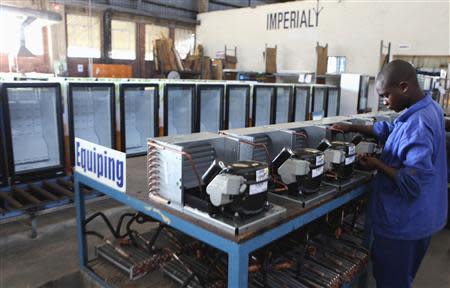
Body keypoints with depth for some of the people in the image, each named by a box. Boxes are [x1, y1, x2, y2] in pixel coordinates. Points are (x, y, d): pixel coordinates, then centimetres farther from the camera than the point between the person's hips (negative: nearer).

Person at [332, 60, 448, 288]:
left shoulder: (417, 124, -29)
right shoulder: (428, 108, 3)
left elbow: (414, 181, -32)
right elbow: (390, 131, 16)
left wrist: (378, 166, -20)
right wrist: (353, 128, 10)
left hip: (404, 222, -10)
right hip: (418, 217, 10)